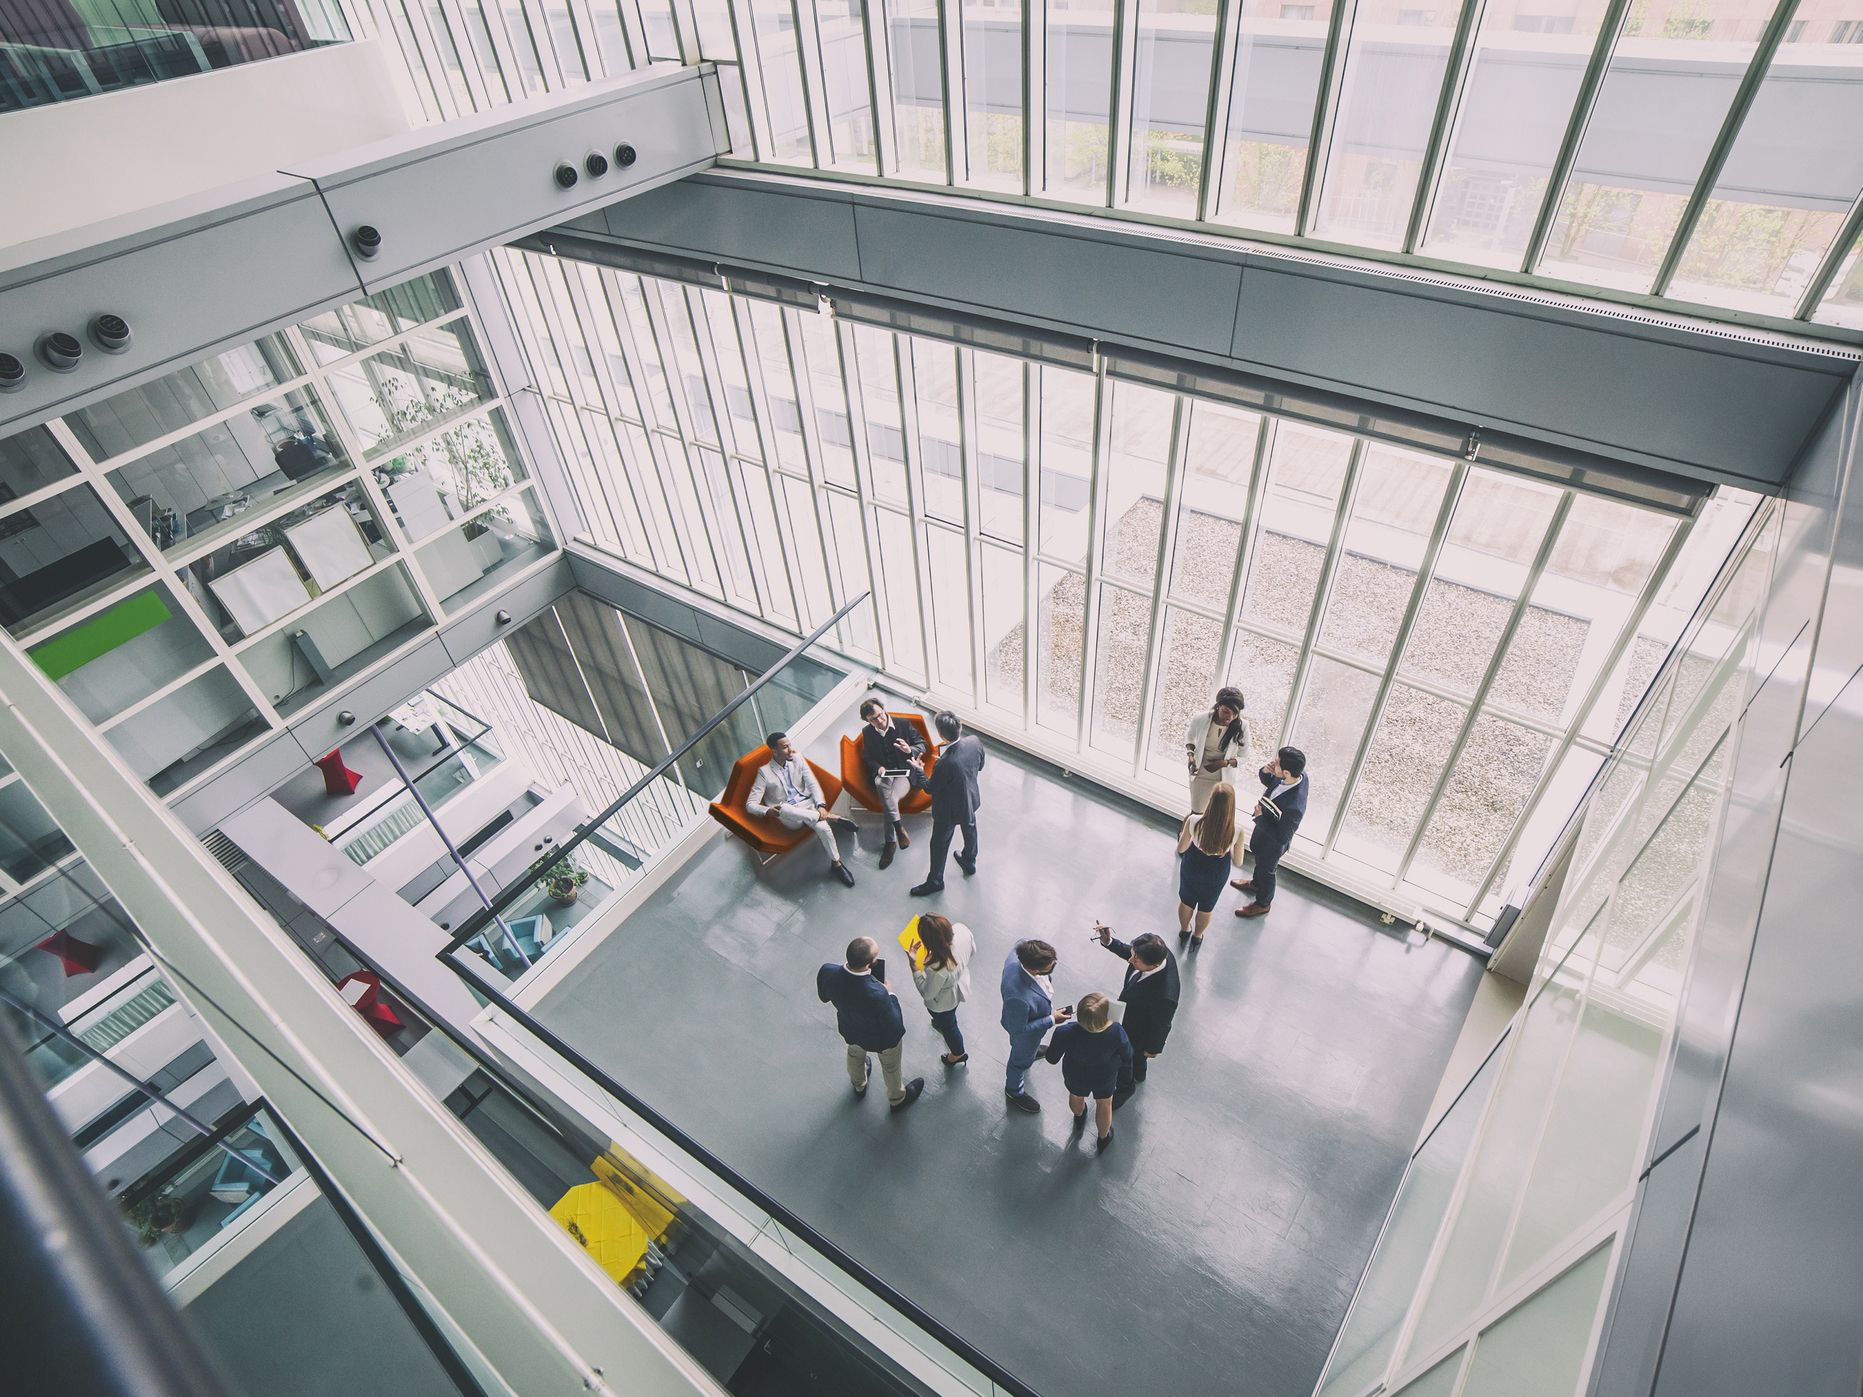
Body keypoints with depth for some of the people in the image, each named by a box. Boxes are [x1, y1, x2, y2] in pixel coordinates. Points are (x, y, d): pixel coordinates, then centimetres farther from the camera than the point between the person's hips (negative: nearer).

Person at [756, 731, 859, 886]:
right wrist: (768, 811, -33)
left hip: (807, 804, 2)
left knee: (822, 827, -34)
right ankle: (832, 818, -29)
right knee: (783, 809, -41)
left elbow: (813, 784, 2)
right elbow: (751, 804, -10)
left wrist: (820, 806, -18)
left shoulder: (797, 759, 5)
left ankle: (836, 863, -14)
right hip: (788, 815, -2)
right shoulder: (765, 772, -7)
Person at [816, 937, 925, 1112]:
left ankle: (858, 1085, 69)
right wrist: (890, 996, -17)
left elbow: (824, 997, -10)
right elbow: (895, 1028, -29)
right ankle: (897, 1098, 61)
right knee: (890, 1066, 30)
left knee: (855, 1053, 38)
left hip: (850, 1031, 4)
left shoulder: (826, 973, -35)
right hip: (882, 1039, -4)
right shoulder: (877, 995, -48)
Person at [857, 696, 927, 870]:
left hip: (905, 771, -2)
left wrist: (910, 750, -17)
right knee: (883, 784, -37)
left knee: (888, 799, -31)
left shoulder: (903, 724, -1)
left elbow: (922, 745, 5)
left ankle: (891, 842, -23)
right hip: (882, 773, 2)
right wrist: (878, 767, -7)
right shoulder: (867, 732, 5)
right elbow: (867, 757, 15)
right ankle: (899, 827, -33)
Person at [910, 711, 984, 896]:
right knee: (970, 830, 34)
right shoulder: (975, 741, -24)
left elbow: (930, 788, -22)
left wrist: (918, 769, -6)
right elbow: (980, 766, -3)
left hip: (949, 810, -6)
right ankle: (969, 862, 61)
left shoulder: (945, 764, -42)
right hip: (972, 800, 6)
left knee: (939, 844, 19)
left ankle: (935, 881, 42)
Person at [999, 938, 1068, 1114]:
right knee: (1022, 1059, 26)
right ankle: (1014, 1091, 57)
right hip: (1026, 1033, -6)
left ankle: (1032, 1049, 75)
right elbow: (1019, 1030, -33)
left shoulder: (1019, 952, -35)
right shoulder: (1018, 998, -52)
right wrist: (1052, 1020, -28)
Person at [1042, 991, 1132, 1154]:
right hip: (1105, 1078, 0)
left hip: (1075, 1076, 0)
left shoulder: (1065, 1033, -39)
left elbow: (1052, 1059, -19)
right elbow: (1127, 1058, -18)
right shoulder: (1116, 1032, -38)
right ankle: (1103, 1139, 59)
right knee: (1104, 1105, 32)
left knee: (1076, 1096, 36)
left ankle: (1079, 1118, 68)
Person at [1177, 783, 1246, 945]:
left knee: (1186, 901, 31)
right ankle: (1197, 936, 55)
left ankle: (1184, 929, 58)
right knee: (1206, 908, 30)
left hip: (1191, 869, 0)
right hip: (1216, 876, 0)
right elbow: (1238, 863, -16)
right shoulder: (1236, 832, -32)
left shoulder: (1193, 821, -32)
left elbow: (1181, 849, -15)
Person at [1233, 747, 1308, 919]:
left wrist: (1260, 818, -27)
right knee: (1260, 861, 35)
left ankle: (1263, 904, 51)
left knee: (1266, 870, 22)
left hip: (1272, 844, -7)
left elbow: (1282, 838, -32)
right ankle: (1256, 883, 65)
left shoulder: (1293, 807, -47)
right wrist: (1265, 771, -25)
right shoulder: (1300, 774, -24)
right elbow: (1269, 782, -4)